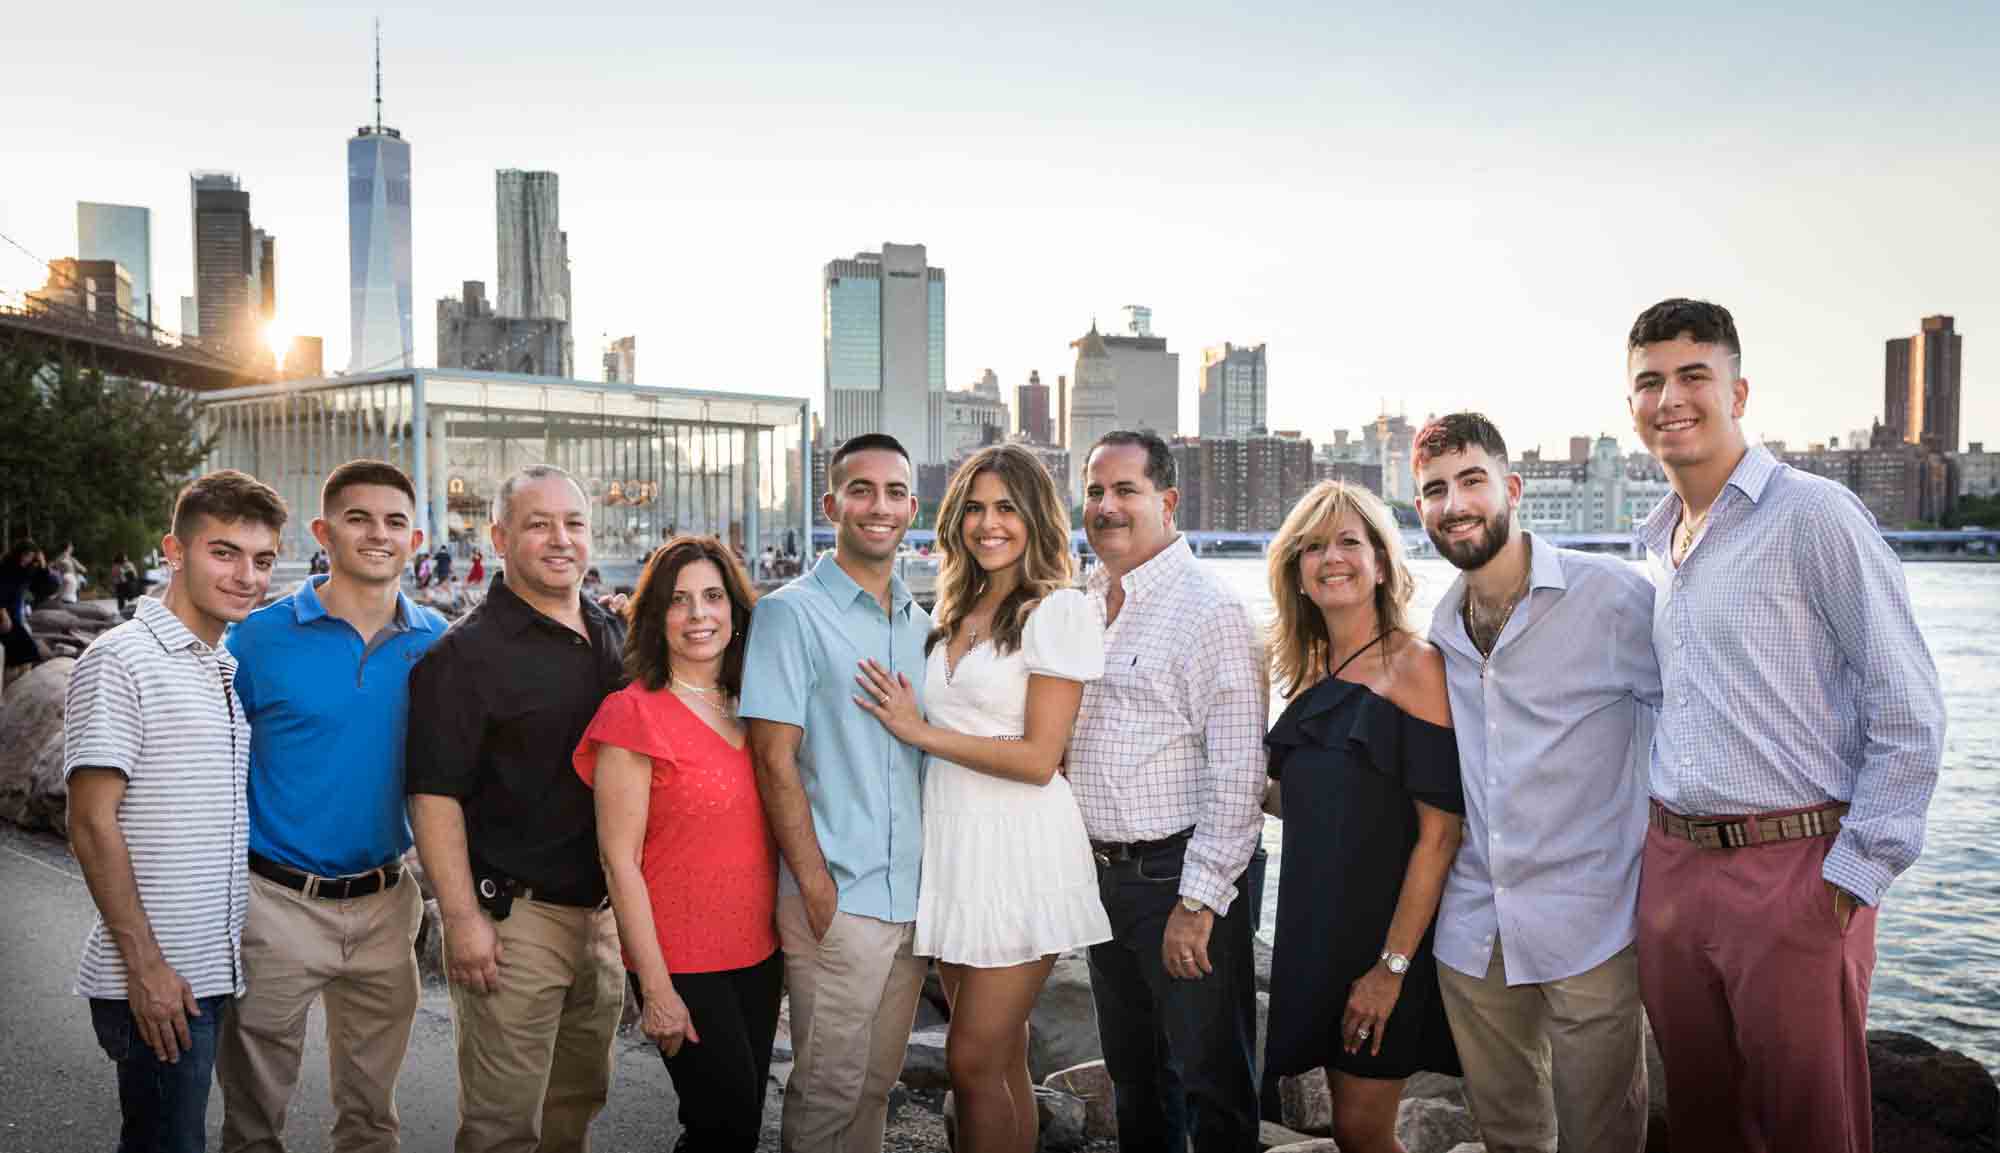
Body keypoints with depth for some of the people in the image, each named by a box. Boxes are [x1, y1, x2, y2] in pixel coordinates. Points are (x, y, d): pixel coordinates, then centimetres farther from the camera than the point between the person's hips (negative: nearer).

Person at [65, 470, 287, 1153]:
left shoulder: (232, 669, 12)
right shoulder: (120, 662, -12)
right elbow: (92, 825, -15)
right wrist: (145, 965, -17)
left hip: (218, 969, 7)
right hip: (155, 979, -7)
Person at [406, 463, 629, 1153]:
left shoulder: (617, 639, 11)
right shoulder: (467, 652, -9)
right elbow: (435, 794, -13)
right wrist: (462, 917, -18)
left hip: (606, 911, 6)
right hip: (514, 913, -6)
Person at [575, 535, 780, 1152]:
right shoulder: (634, 714, -13)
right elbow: (619, 860, -13)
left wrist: (783, 951, 11)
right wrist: (656, 990, -14)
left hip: (758, 956, 6)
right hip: (683, 964, -6)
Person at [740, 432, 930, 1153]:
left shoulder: (921, 625, 11)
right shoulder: (791, 614, -8)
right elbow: (774, 761, -12)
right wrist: (818, 889, -16)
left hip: (913, 898, 6)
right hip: (837, 901, -6)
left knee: (877, 1082, 17)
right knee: (827, 1092, 5)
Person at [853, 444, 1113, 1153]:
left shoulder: (1058, 611, -8)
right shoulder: (955, 616, 15)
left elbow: (1039, 758, -13)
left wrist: (919, 731, -10)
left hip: (1018, 850, -7)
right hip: (953, 848, 7)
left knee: (973, 1061, -4)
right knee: (1003, 1059, 14)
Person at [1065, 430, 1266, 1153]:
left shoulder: (1211, 611, -14)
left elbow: (1238, 774, -18)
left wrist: (1198, 902, -20)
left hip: (1178, 877, -7)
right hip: (1101, 872, 7)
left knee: (1211, 1080, 6)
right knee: (1132, 1073, 20)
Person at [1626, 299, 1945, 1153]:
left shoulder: (1813, 515, -9)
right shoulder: (1659, 546, 12)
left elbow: (1909, 712, -11)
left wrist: (1856, 874, -13)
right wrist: (1667, 841, 15)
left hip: (1793, 872, -6)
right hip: (1670, 864, 6)